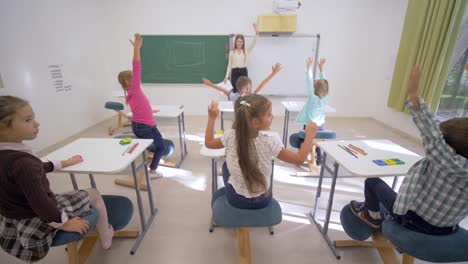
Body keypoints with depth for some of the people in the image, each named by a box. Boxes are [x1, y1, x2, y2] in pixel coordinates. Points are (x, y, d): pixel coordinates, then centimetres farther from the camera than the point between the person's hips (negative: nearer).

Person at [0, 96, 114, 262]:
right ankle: (106, 239, 24)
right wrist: (63, 223, -21)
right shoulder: (22, 161, -33)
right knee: (93, 194, 7)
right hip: (35, 222, -9)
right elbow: (40, 202, -34)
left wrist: (63, 163, 23)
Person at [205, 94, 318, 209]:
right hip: (262, 200, 0)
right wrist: (310, 134, -5)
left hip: (235, 198, 1)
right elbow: (299, 159, -15)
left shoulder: (230, 136, -20)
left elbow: (209, 143, 0)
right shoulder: (270, 141, -26)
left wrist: (212, 118, 6)